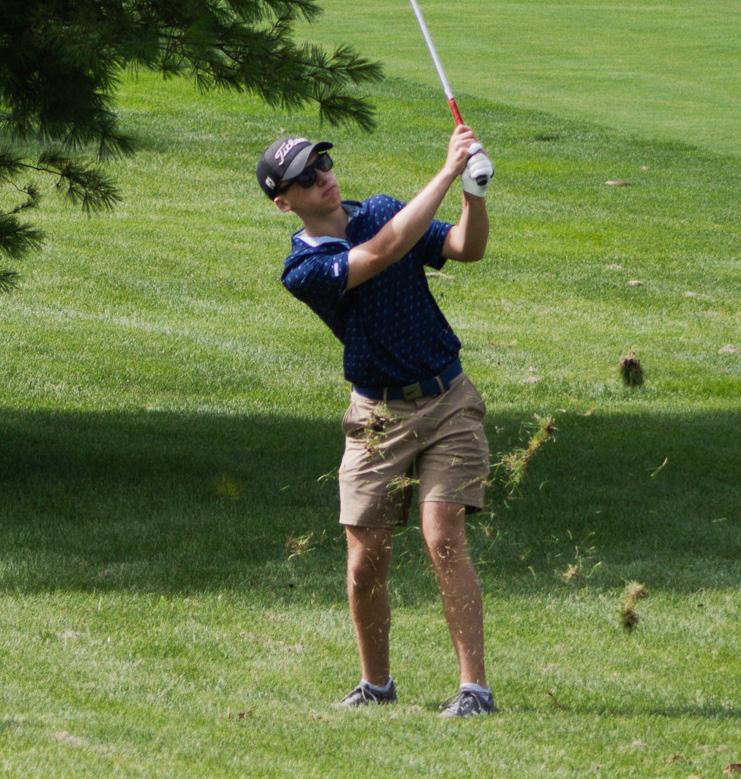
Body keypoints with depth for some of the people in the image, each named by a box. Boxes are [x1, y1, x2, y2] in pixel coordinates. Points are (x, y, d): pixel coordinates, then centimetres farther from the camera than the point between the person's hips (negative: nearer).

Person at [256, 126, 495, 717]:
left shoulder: (383, 210, 5)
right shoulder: (304, 270, -10)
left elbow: (467, 248, -5)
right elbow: (383, 251, -25)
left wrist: (476, 191, -25)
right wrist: (448, 172, -26)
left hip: (447, 402, 1)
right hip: (377, 417, 0)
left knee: (443, 538, -15)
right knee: (366, 563, -1)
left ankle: (474, 686, -16)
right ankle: (376, 684, 22)